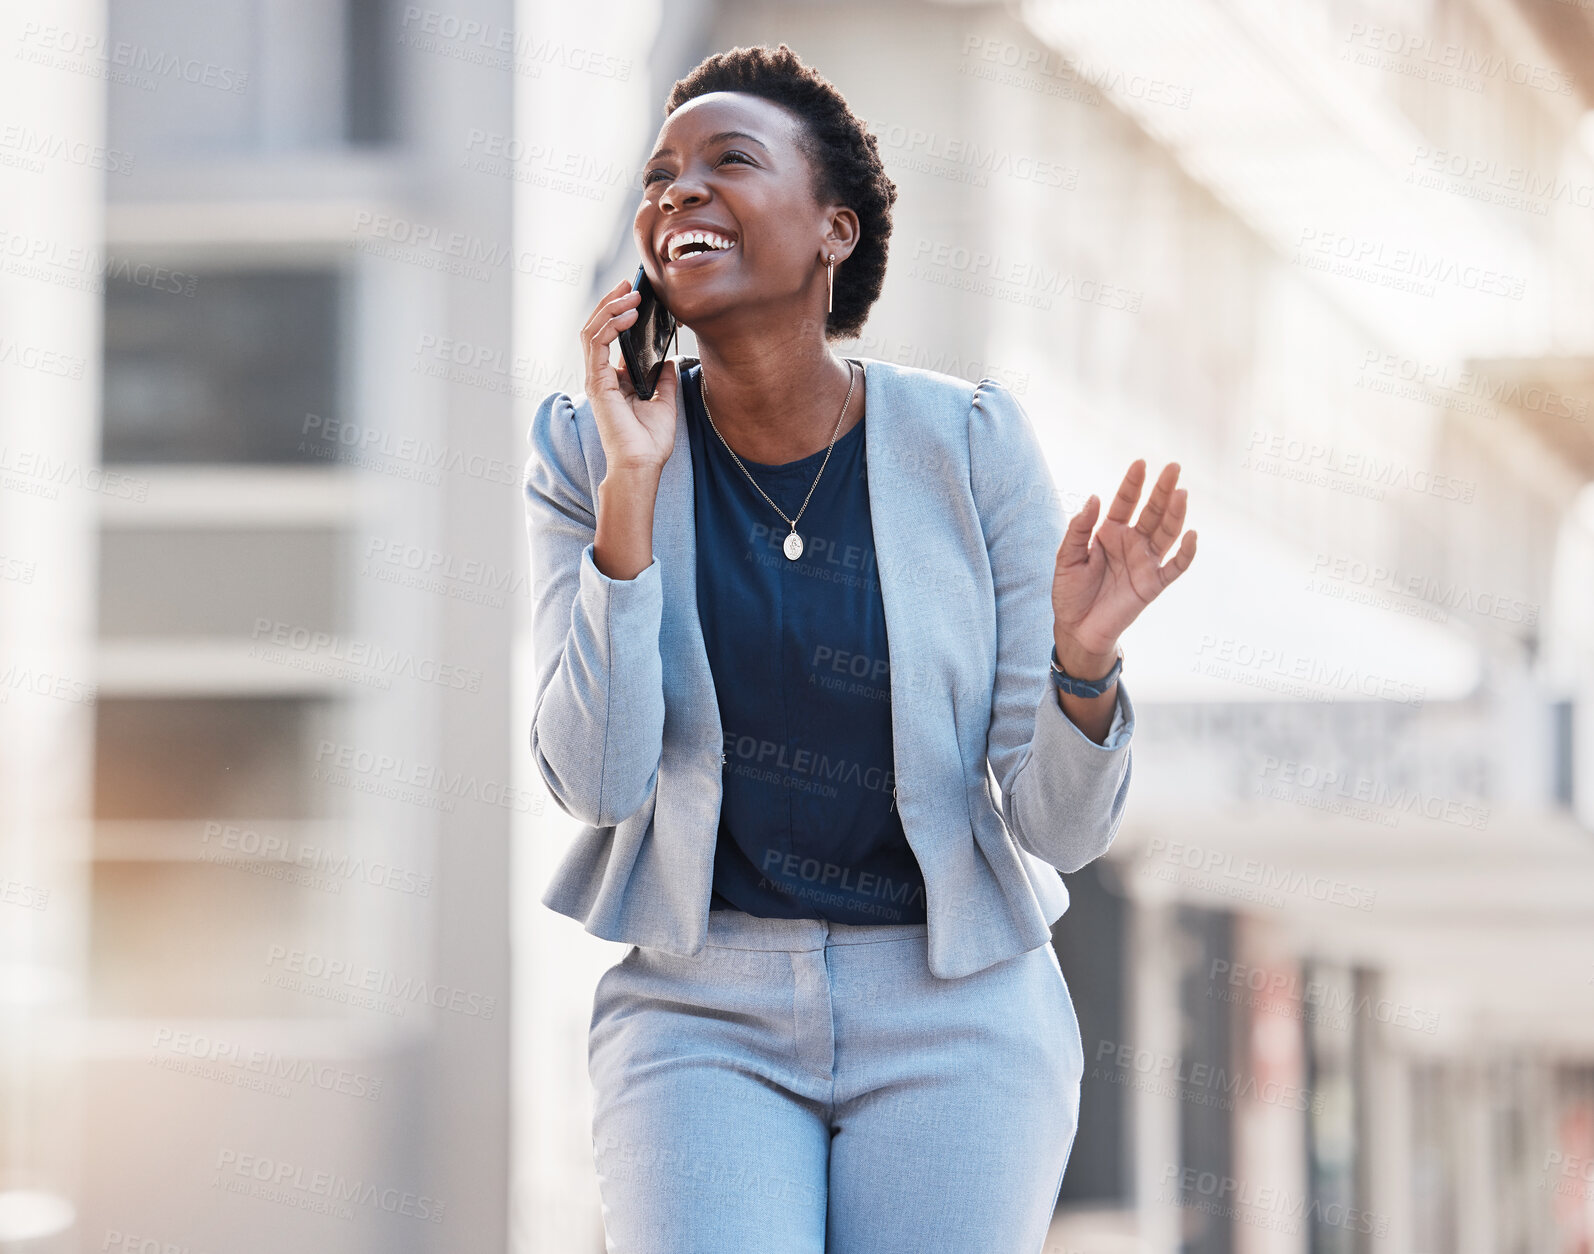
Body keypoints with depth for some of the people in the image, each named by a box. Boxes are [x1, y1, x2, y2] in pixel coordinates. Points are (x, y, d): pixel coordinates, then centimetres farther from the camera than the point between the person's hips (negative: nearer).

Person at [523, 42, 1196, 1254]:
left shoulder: (971, 444, -6)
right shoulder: (588, 452, -3)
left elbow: (1059, 824, -5)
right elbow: (598, 778, -13)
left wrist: (1085, 660, -26)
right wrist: (632, 486, -19)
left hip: (955, 1017, 0)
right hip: (705, 1015, 0)